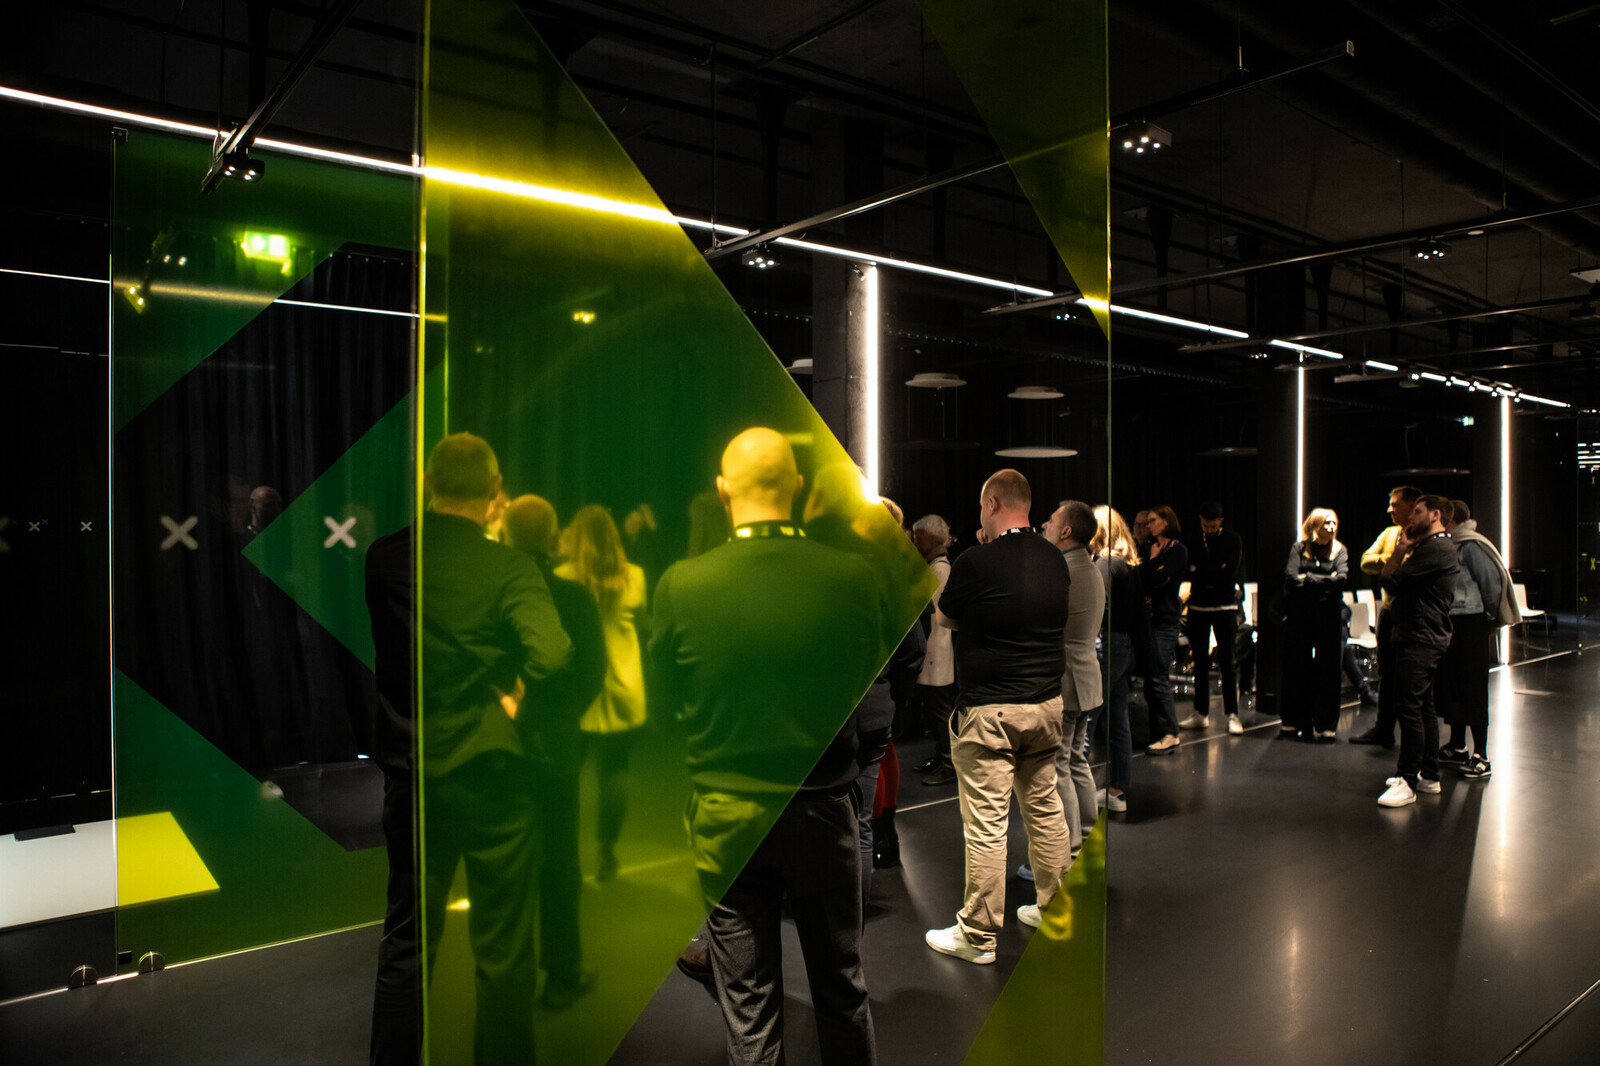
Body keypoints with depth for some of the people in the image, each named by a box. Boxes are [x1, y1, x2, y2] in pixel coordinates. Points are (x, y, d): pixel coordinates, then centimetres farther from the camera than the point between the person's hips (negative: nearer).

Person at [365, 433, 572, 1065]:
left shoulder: (383, 558, -2)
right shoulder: (508, 568, -15)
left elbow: (369, 650, 7)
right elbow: (551, 655, -27)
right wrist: (514, 698, -10)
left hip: (410, 770, 4)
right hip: (492, 771, -4)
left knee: (405, 941, 19)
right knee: (503, 948, 11)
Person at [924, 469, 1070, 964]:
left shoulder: (976, 562, -16)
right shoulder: (1055, 559, 2)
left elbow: (944, 619, 0)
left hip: (989, 711, -7)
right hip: (1047, 705, 7)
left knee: (986, 822, -1)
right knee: (1045, 807, 18)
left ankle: (977, 936, 8)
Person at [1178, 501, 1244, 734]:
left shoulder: (1232, 540, 0)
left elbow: (1229, 574, -12)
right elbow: (1190, 573, 0)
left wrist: (1201, 572, -9)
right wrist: (1215, 574, -11)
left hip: (1224, 607, -3)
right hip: (1198, 607, 3)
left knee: (1226, 660, -4)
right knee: (1200, 661, 7)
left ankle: (1232, 714, 2)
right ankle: (1201, 714, 14)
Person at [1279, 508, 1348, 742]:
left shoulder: (1339, 551, 8)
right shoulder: (1299, 548, 6)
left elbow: (1341, 578, -9)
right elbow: (1291, 578, -7)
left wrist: (1308, 579, -7)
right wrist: (1323, 584, -7)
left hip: (1328, 616, 0)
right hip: (1299, 615, 0)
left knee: (1327, 670, -1)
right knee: (1296, 669, 3)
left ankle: (1325, 725, 6)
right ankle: (1295, 721, 13)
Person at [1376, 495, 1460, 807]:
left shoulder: (1434, 549, -16)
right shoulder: (1441, 547, 19)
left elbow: (1391, 581, -17)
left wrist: (1401, 549, -5)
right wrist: (1405, 550, 9)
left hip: (1420, 641, -11)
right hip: (1425, 638, 11)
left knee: (1409, 707, -10)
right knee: (1424, 708, 16)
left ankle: (1408, 783, -7)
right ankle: (1429, 775, 24)